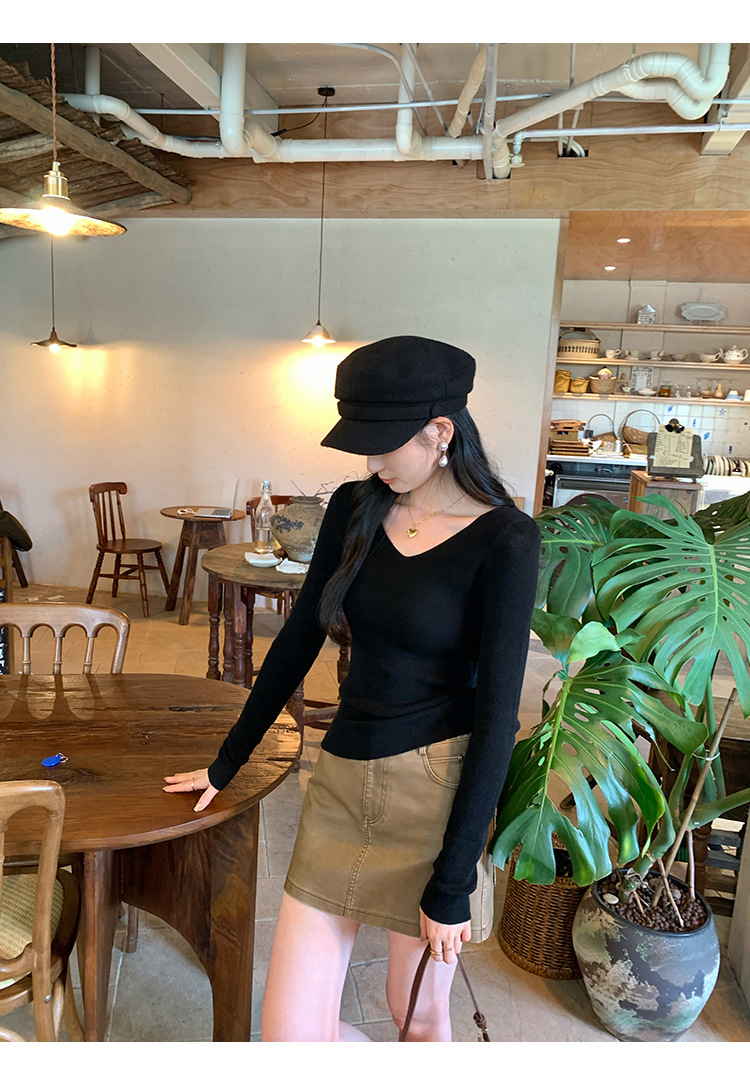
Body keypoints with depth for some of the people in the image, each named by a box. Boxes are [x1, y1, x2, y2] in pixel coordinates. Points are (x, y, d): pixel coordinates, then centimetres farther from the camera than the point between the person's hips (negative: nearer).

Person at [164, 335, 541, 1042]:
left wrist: (452, 886, -12)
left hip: (434, 789, -4)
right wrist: (226, 763, 17)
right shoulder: (354, 509, 4)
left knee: (416, 1014, 14)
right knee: (289, 1035, 8)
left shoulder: (505, 539, -11)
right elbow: (298, 640, 11)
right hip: (341, 779, 5)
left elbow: (497, 713, -13)